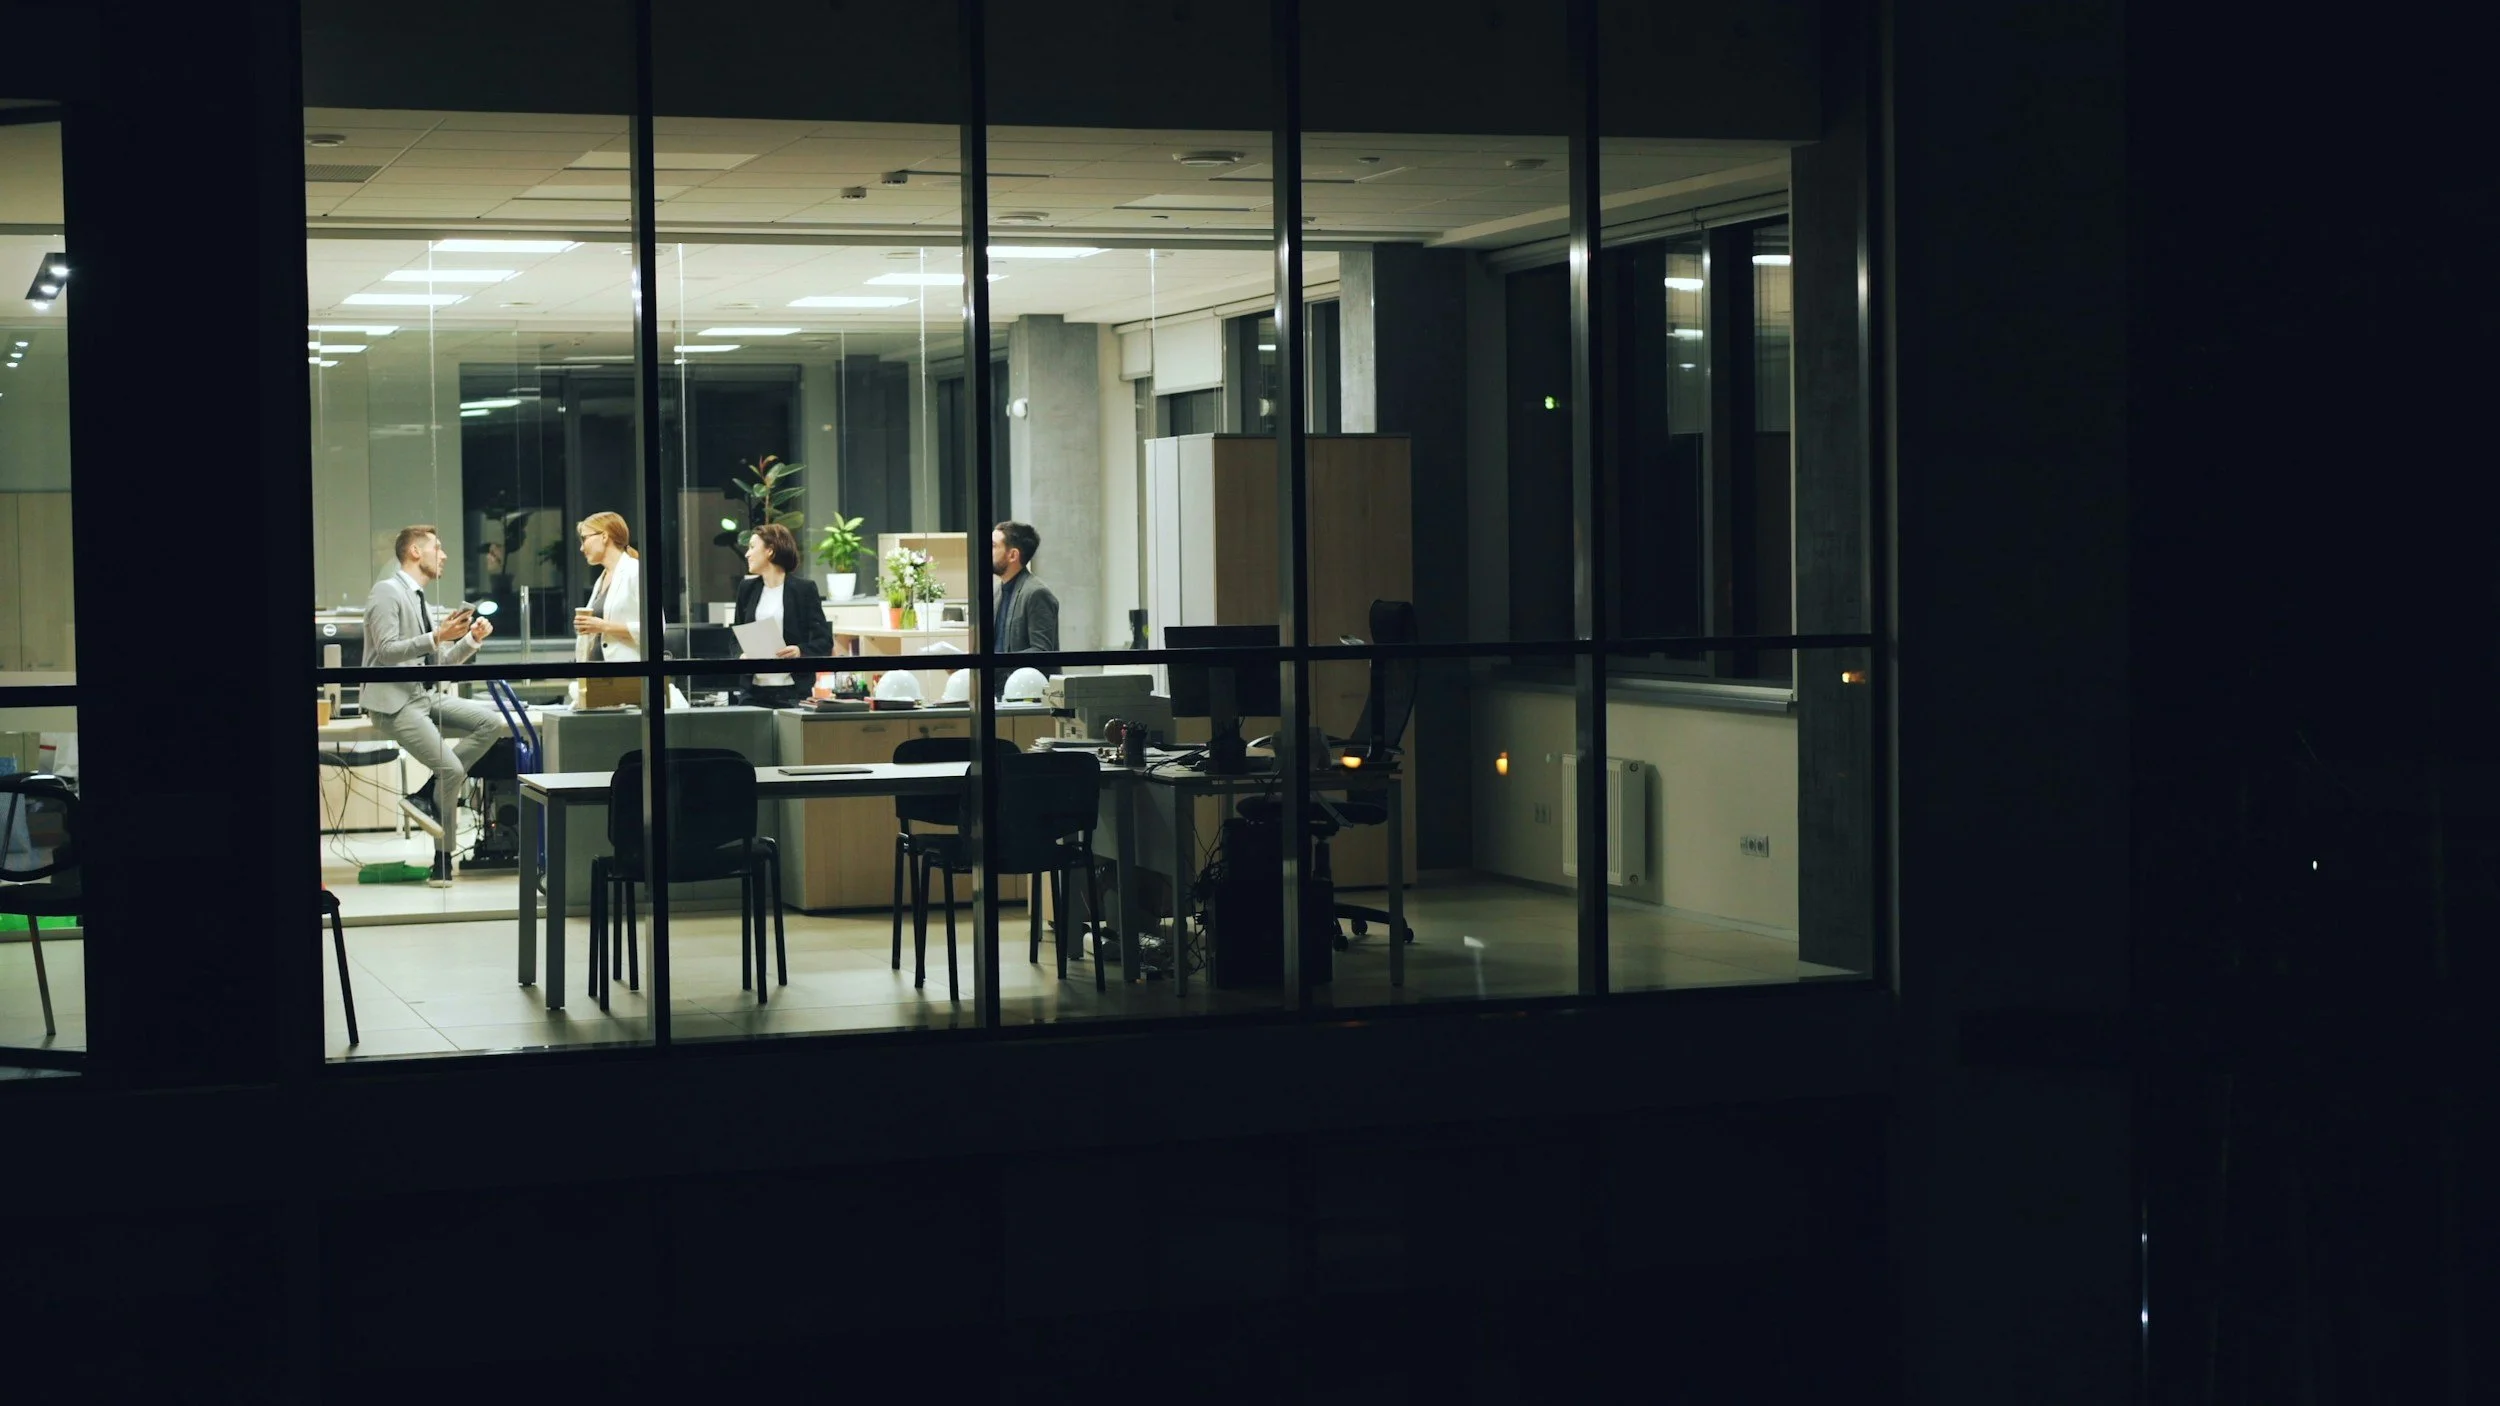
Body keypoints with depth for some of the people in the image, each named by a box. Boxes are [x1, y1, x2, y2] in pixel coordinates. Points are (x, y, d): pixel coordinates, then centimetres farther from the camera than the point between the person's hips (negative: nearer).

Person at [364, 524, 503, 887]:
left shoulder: (422, 603, 20)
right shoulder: (387, 591, -7)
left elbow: (440, 662, 20)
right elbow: (386, 651, -18)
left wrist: (472, 639, 5)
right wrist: (437, 637, -24)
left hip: (425, 697, 9)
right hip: (394, 701, -9)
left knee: (490, 723, -12)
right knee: (451, 770, -20)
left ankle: (427, 796, -8)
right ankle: (442, 861, 1)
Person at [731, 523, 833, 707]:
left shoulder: (804, 588, 1)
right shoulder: (747, 588, 13)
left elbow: (824, 641, 0)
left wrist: (801, 651, -19)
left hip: (793, 690, -4)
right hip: (753, 690, 4)